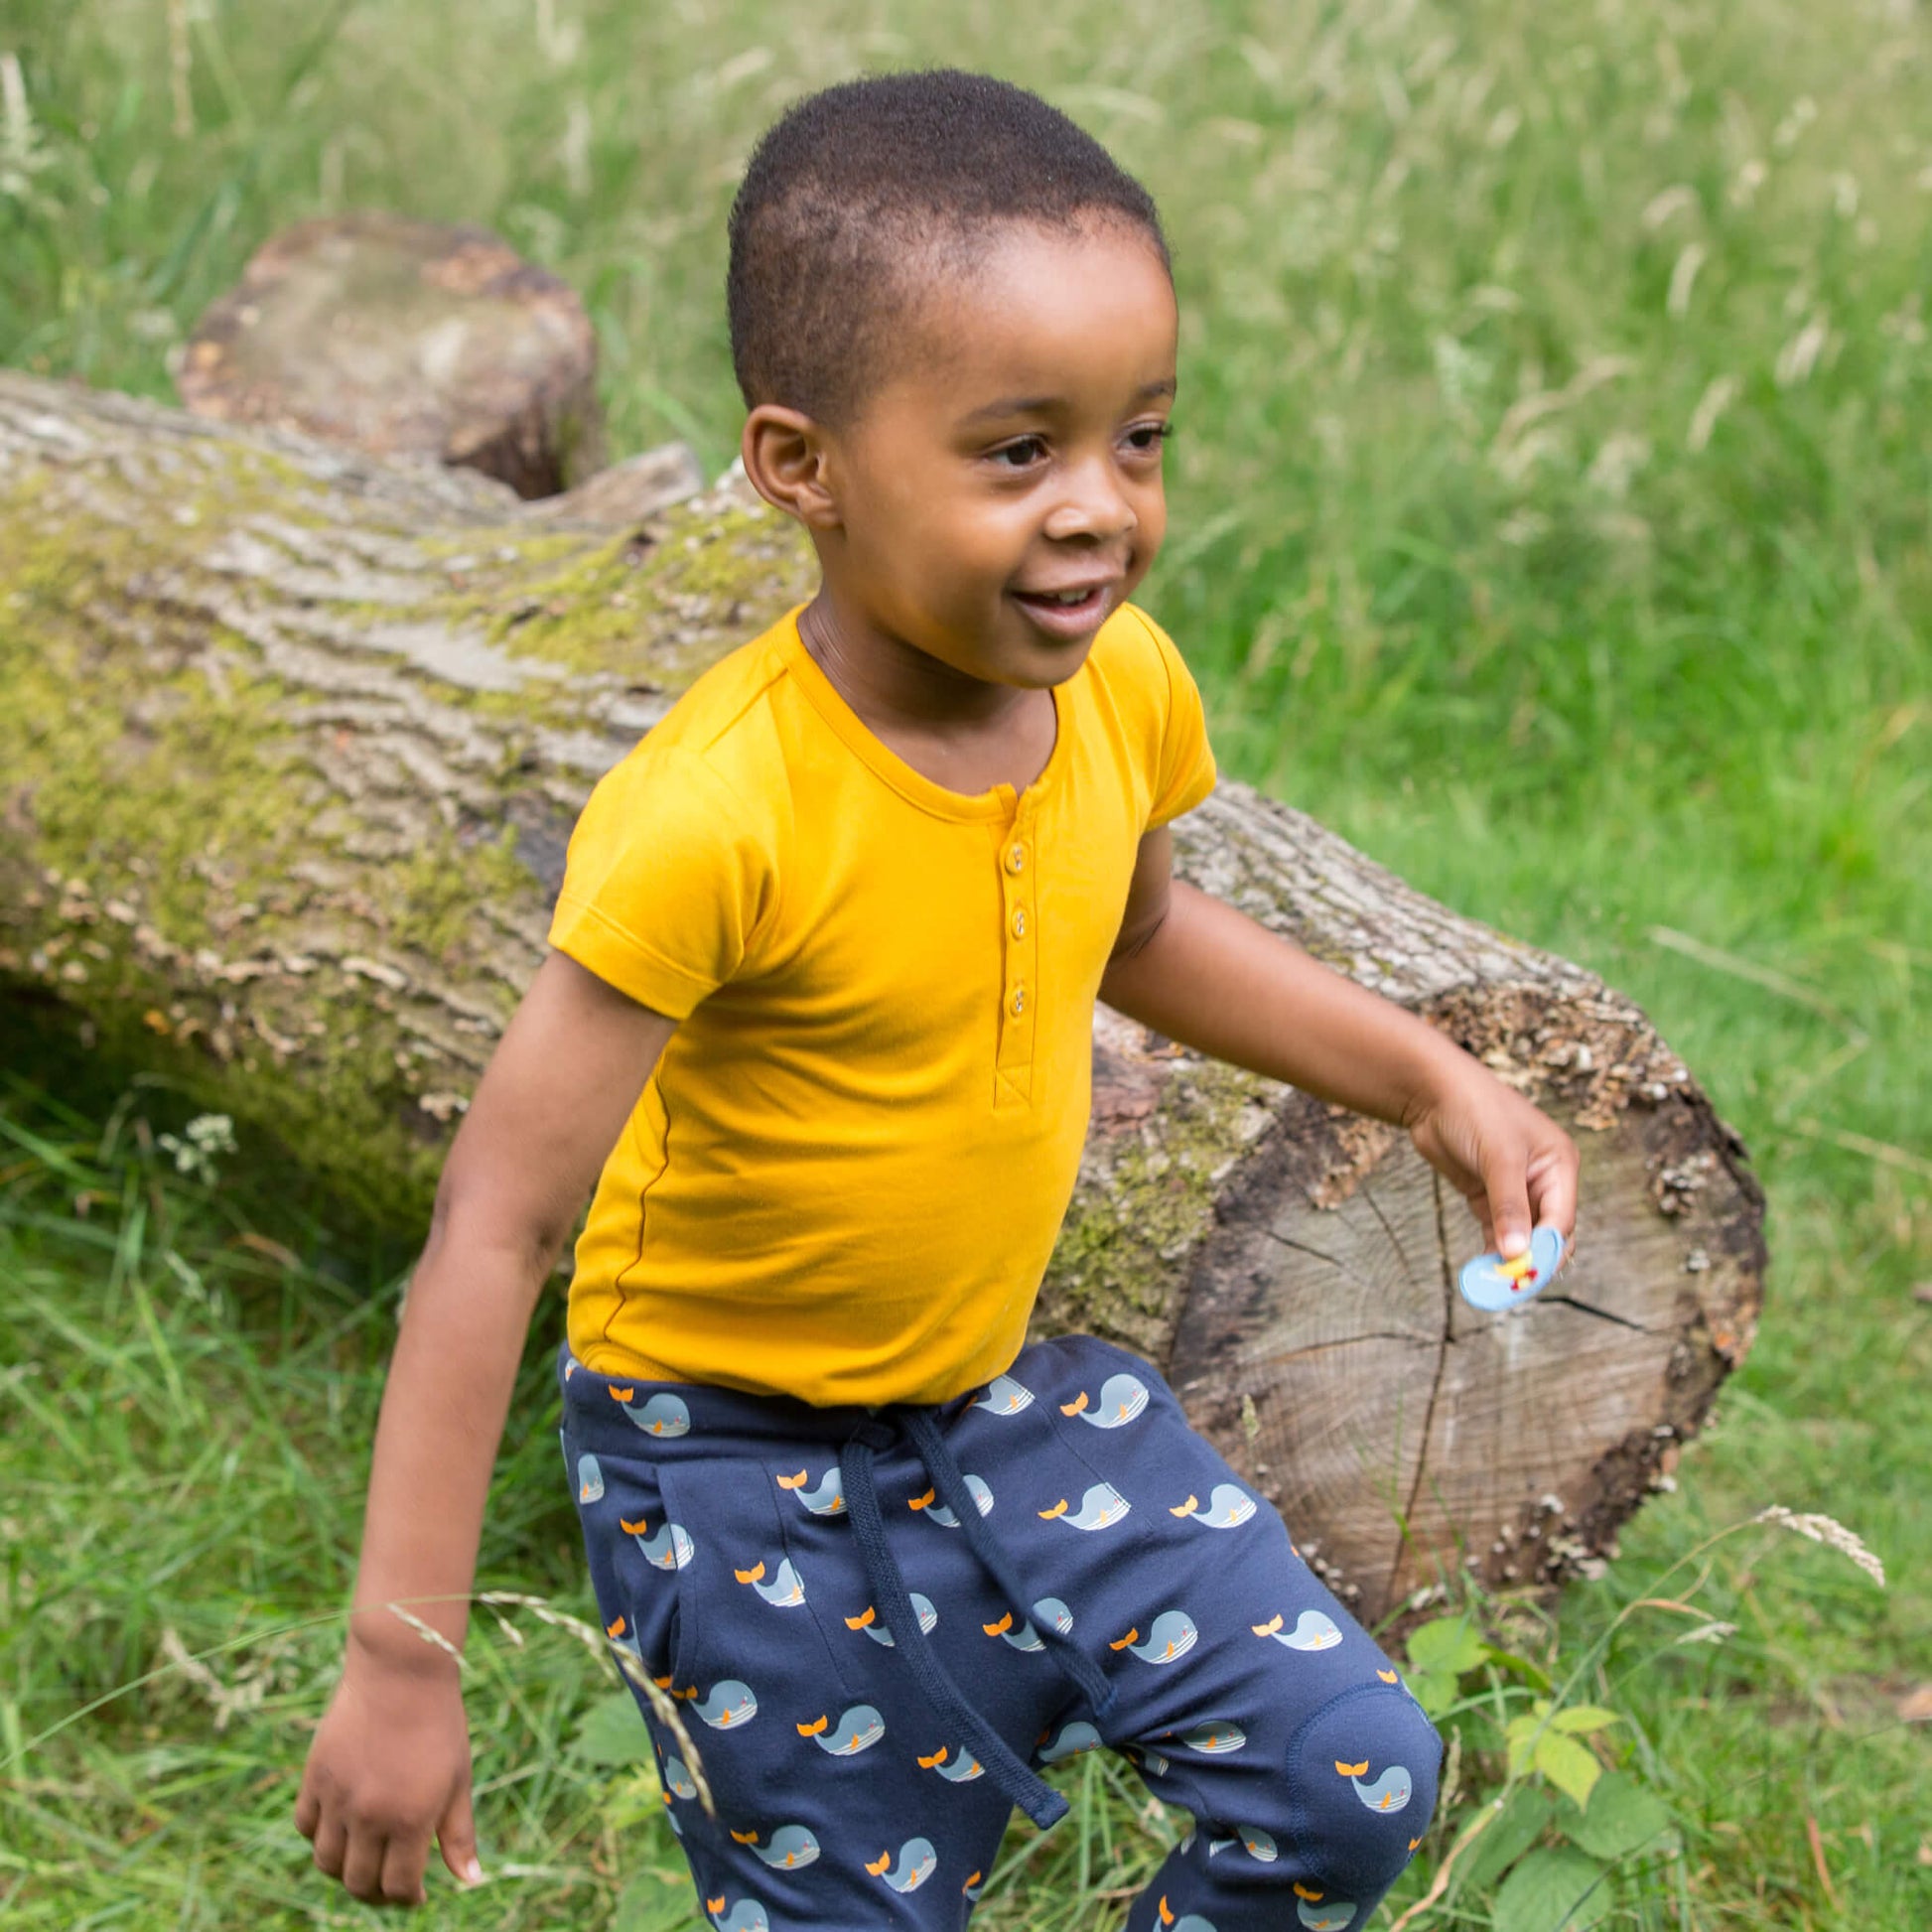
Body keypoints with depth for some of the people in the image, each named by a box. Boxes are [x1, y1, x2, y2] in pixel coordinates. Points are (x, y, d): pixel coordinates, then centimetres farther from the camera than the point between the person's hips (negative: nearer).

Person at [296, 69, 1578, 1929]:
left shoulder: (1122, 687, -12)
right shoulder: (716, 813, -32)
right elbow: (495, 1225, -28)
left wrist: (1435, 1081, 9)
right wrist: (400, 1663, -27)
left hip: (1003, 1385, 6)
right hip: (736, 1455, -5)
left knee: (1351, 1779, 1)